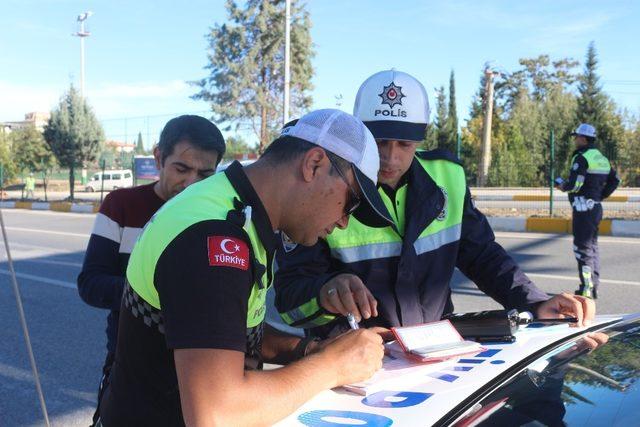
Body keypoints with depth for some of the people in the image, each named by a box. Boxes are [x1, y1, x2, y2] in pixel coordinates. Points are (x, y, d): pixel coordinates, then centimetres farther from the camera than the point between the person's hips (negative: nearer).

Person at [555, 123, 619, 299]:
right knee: (592, 246, 15)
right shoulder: (601, 158, 15)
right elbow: (615, 180, 19)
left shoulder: (582, 157, -14)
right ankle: (593, 287, 20)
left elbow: (574, 184, -21)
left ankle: (586, 289, -7)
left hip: (583, 207, -9)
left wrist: (562, 186, -1)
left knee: (583, 247, -6)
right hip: (596, 207, 9)